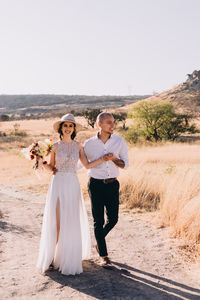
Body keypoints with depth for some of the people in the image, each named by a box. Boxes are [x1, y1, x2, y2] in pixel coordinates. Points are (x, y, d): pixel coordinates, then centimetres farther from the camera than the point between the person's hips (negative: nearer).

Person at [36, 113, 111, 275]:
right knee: (55, 220, -3)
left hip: (73, 184, 1)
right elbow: (52, 168, 6)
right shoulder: (55, 146, 4)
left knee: (72, 221, 3)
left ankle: (70, 257, 19)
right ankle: (53, 256, 8)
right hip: (58, 184, -1)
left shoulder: (78, 146, 8)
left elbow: (87, 165, 4)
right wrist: (42, 163, -11)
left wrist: (103, 159, -3)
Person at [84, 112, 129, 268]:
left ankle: (99, 240, 35)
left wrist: (114, 159, -16)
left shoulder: (119, 141, 0)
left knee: (113, 219, 4)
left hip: (112, 184, 2)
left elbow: (125, 164, 2)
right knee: (98, 221, 2)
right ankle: (104, 256, 14)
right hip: (96, 184, -2)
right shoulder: (89, 144, -2)